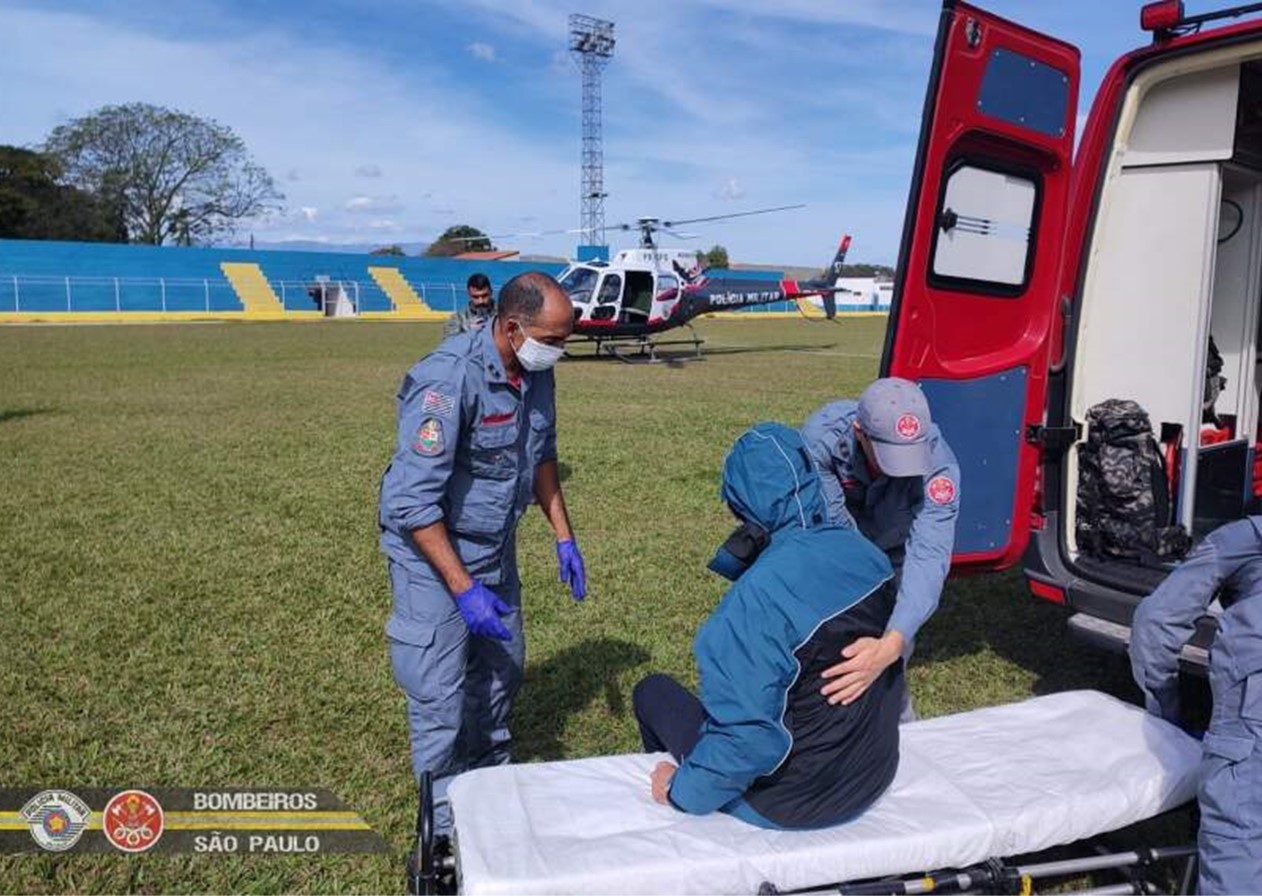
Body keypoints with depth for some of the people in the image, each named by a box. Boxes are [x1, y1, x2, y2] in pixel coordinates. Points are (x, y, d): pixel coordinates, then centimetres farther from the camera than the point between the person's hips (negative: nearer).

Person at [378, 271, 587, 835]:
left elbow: (541, 455, 12)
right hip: (432, 552, -7)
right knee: (440, 694, 0)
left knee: (502, 671, 18)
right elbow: (413, 502, -28)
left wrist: (564, 538, 10)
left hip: (496, 550, 8)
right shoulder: (449, 380, -29)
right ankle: (445, 821, 20)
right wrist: (463, 589, -28)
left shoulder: (535, 372, -4)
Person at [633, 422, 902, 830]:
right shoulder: (867, 553, -9)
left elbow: (748, 737, -30)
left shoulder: (760, 593, -32)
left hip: (790, 803, -6)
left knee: (653, 691, 13)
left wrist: (683, 789, -12)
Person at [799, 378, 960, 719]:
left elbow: (929, 555, -45)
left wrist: (890, 646, -59)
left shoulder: (938, 463, -35)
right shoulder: (821, 435, -35)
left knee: (892, 664, -2)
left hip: (892, 557, 0)